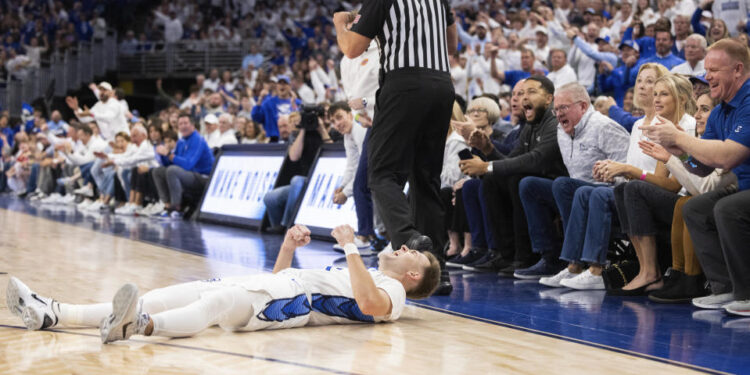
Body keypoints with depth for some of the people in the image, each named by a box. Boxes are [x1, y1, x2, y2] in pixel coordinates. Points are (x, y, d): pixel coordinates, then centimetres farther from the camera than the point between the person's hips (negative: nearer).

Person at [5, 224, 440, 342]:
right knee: (161, 298, -7)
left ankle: (139, 325, -66)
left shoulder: (391, 293, 9)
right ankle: (51, 314, -15)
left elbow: (369, 304, -19)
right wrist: (289, 245, 21)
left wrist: (351, 248, -16)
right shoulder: (363, 276, 37)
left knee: (215, 302, -39)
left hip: (289, 302, -9)